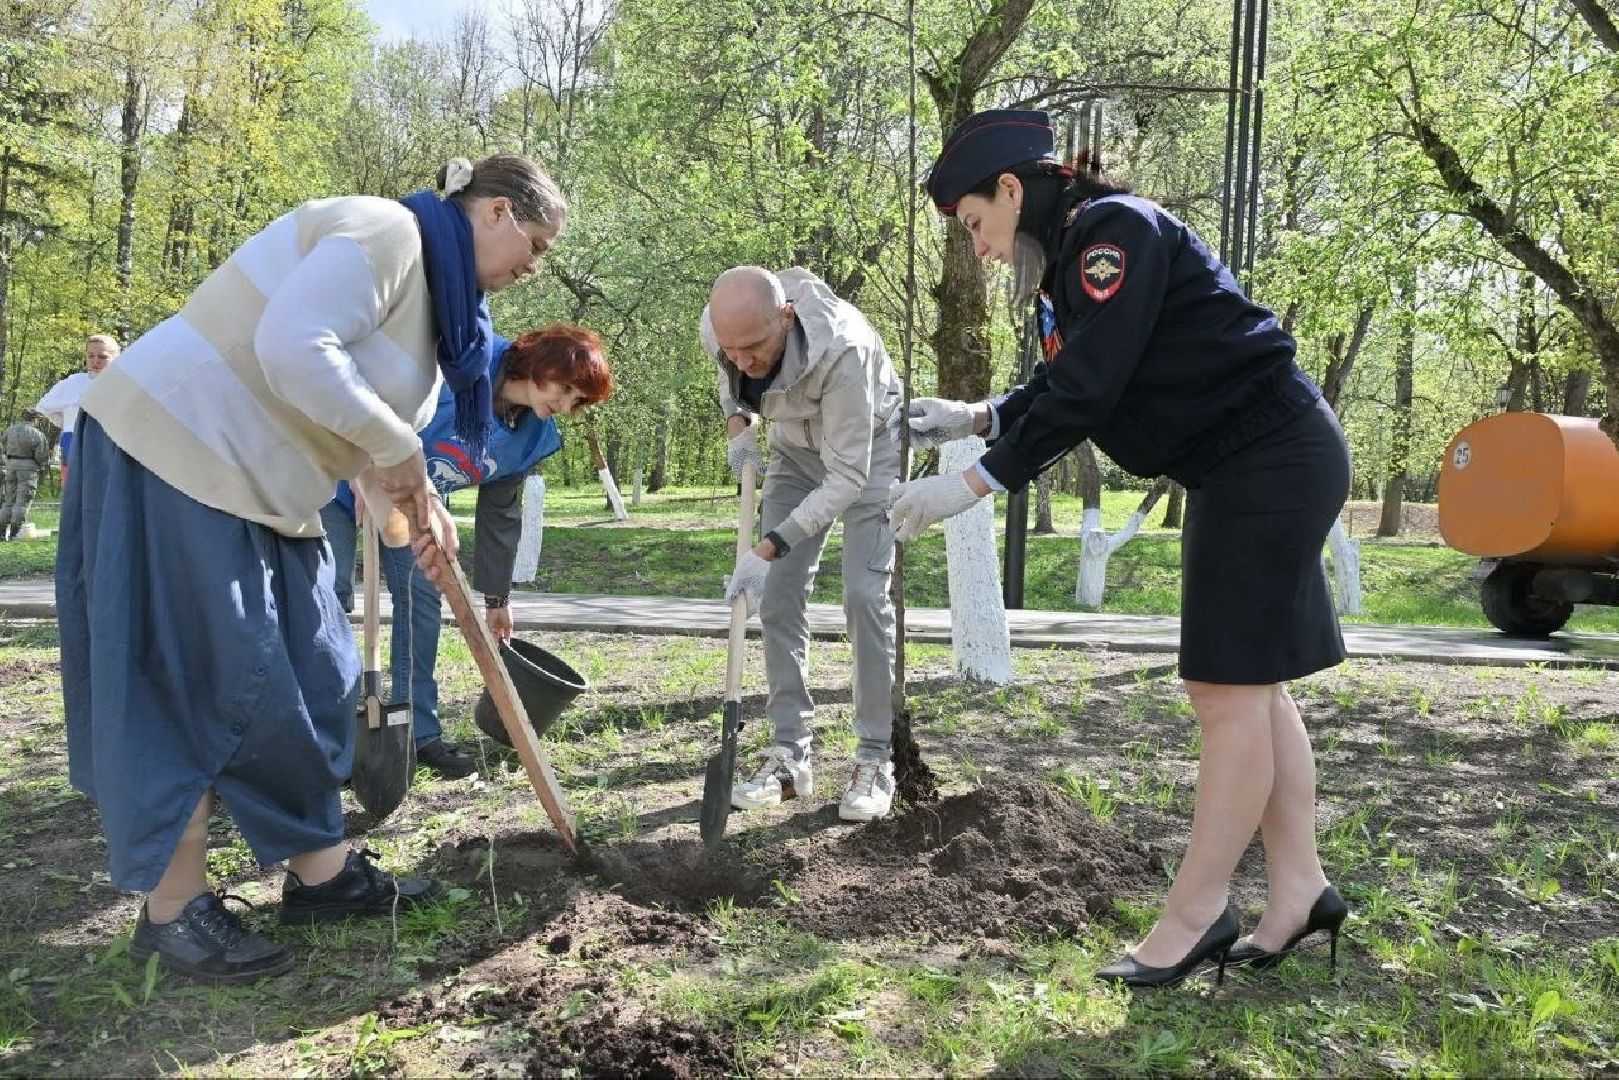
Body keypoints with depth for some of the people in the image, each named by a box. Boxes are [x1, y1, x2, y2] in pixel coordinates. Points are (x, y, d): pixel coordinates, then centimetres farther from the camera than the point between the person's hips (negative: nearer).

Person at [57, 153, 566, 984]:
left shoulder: (436, 286, 15)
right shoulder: (385, 231, -16)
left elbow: (359, 419, 16)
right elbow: (293, 348, -31)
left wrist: (418, 504, 0)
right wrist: (398, 449, -20)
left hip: (252, 476, 11)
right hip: (181, 444, -10)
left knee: (310, 675, 10)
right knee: (199, 681, -5)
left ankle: (321, 872, 20)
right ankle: (172, 909, 8)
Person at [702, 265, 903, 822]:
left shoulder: (841, 347, -40)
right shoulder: (719, 328, -24)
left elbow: (847, 477, -36)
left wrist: (768, 549, -41)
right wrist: (738, 425, -14)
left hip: (868, 448, -5)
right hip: (796, 446, 5)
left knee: (864, 593, -15)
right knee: (777, 594, -2)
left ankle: (875, 759, -4)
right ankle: (790, 753, 6)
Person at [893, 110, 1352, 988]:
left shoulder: (1115, 231, -17)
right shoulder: (1074, 257, 13)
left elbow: (1089, 390, -24)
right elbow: (1065, 384, 20)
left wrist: (973, 484, -22)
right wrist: (976, 417, 9)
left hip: (1274, 461, -10)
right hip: (1237, 474, 10)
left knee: (1230, 689, -6)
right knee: (1244, 686, 11)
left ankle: (1195, 915, 3)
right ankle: (1298, 891, 20)